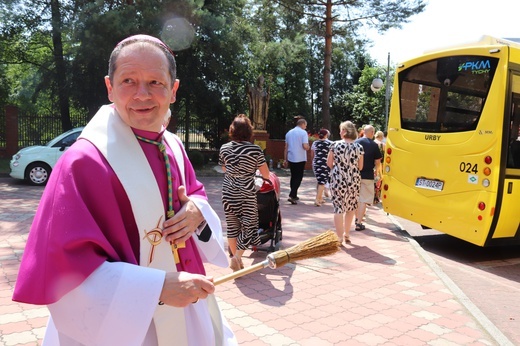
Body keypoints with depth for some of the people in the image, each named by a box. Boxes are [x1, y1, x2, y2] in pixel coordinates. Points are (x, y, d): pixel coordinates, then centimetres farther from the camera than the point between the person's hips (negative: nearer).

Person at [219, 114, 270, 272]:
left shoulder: (224, 148, 1)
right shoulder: (255, 150, -9)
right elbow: (266, 175, -3)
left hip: (229, 193, 4)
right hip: (247, 194, -3)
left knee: (232, 226, 12)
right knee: (248, 226, 5)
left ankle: (235, 257, 21)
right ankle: (237, 256, -10)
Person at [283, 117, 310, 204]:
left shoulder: (289, 132, 10)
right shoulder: (303, 132, -8)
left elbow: (286, 147, 11)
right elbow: (305, 146, -17)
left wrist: (285, 159, 15)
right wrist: (309, 147, 6)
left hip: (290, 158, 6)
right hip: (300, 159, -6)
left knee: (293, 177, 17)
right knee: (298, 177, -1)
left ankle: (294, 195, 22)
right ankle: (291, 196, -13)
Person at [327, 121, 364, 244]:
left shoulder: (335, 145, -6)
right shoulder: (359, 147, -1)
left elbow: (329, 163, -1)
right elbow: (360, 167, 4)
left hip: (338, 179, -2)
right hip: (354, 180, 2)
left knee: (338, 208, 4)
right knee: (350, 207, 16)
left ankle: (339, 237, 7)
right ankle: (346, 234, 26)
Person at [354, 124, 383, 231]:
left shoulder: (356, 142, 1)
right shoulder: (373, 145, -7)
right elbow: (377, 161, -3)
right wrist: (376, 171, 16)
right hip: (367, 176, -4)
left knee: (356, 198, 19)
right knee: (364, 200, 0)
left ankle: (357, 218, 34)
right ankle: (359, 223, -4)